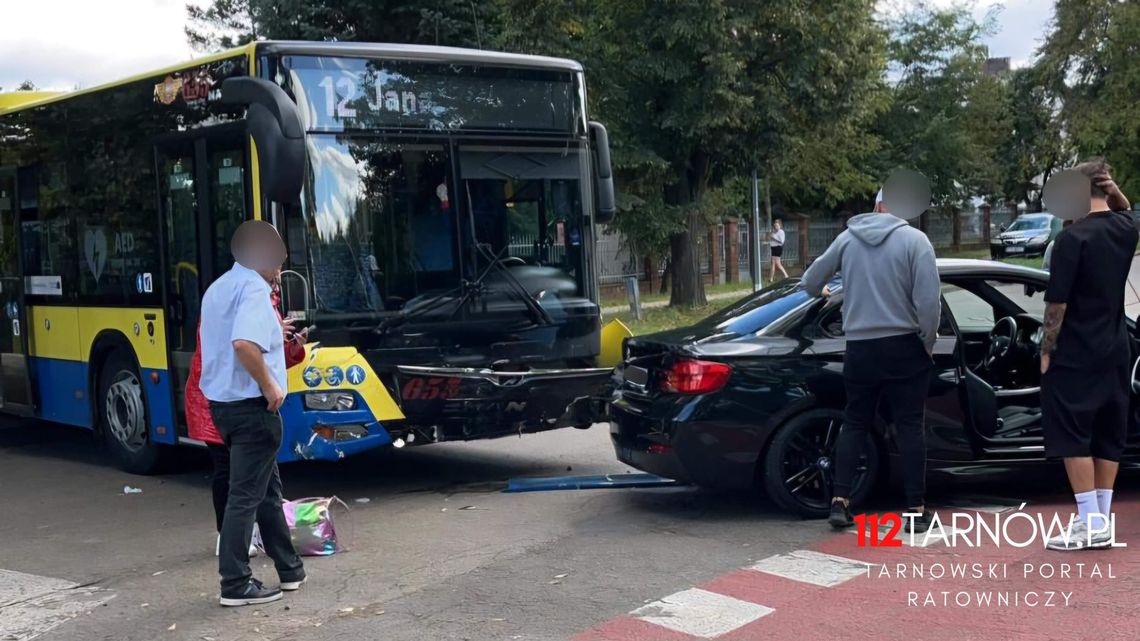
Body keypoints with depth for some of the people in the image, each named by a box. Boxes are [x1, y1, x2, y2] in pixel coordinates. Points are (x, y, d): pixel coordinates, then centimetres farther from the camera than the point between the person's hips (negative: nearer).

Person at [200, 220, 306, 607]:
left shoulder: (218, 288, 15)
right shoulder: (254, 288, -15)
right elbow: (244, 344, -31)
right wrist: (269, 385, -20)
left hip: (223, 401, 10)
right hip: (251, 405, -10)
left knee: (267, 488, 18)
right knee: (246, 495, -4)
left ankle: (289, 568, 27)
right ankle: (236, 584, 1)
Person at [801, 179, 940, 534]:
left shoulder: (847, 238, 2)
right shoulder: (914, 239, -10)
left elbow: (810, 282, 11)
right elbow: (929, 301, -16)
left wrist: (824, 292, 34)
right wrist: (928, 343, 0)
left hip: (859, 348, 3)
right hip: (903, 347, -3)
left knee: (854, 424, 14)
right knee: (910, 427, 5)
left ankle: (840, 502, 9)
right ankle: (917, 510, 7)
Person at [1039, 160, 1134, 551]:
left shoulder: (1073, 238, -16)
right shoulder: (1125, 229, 4)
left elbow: (1057, 303, -17)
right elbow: (1123, 210, 30)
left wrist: (1047, 351, -6)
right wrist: (1114, 190, 8)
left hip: (1074, 356, -7)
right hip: (1115, 352, 7)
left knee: (1072, 438, -1)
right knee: (1108, 437, 11)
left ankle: (1090, 524, -3)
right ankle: (1101, 521, 16)